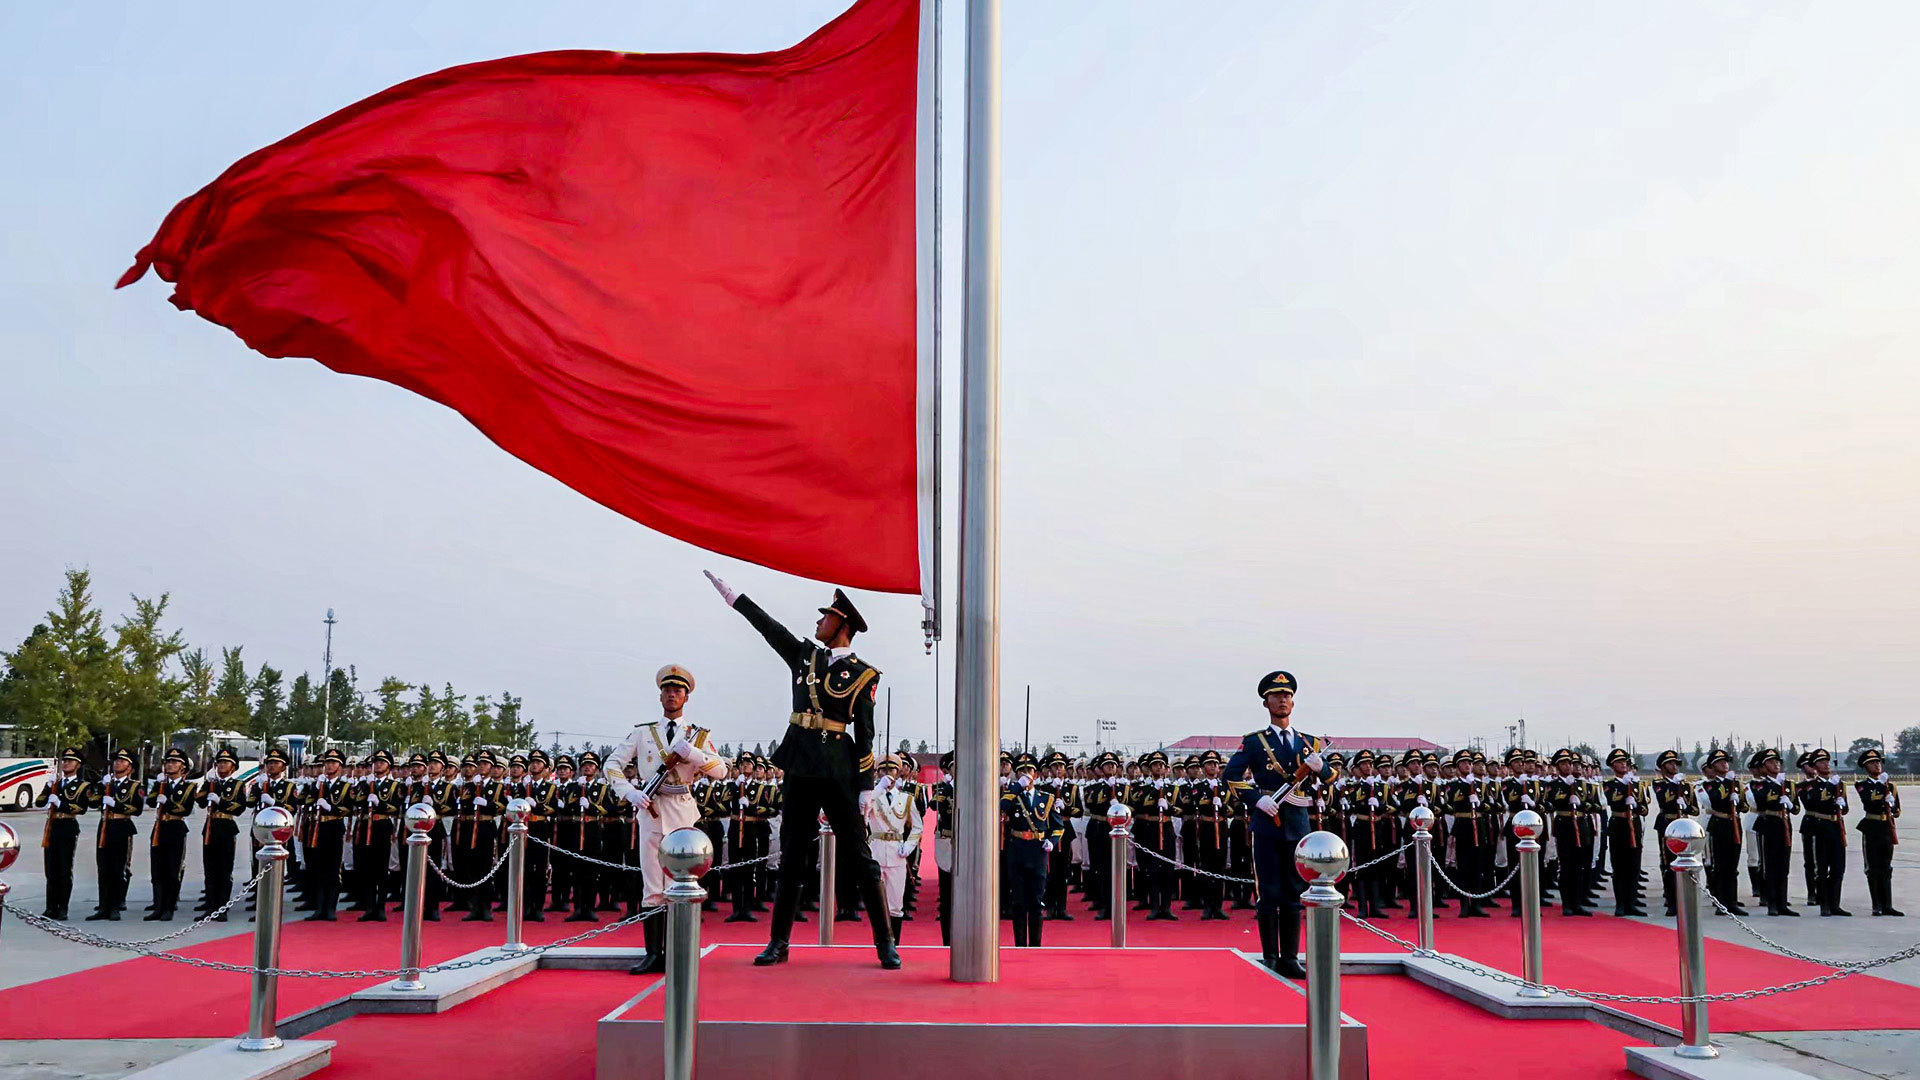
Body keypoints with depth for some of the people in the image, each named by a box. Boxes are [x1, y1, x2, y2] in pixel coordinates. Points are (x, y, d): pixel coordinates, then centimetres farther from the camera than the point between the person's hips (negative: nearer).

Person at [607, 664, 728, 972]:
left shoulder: (697, 736, 11)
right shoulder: (642, 733, 12)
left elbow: (721, 770, -1)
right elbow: (612, 764, 9)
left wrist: (689, 752, -14)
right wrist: (631, 793, -6)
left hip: (683, 814, 0)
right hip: (650, 812, 0)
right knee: (653, 888, 0)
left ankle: (672, 954, 5)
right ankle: (653, 954, 4)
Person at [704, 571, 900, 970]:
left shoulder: (863, 675, 0)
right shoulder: (804, 655, 13)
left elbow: (865, 734, -2)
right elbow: (768, 626, 20)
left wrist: (866, 786, -5)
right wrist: (730, 594, 23)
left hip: (839, 771, -4)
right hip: (800, 768, 4)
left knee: (858, 858, -3)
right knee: (792, 855, 8)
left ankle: (885, 944, 3)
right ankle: (778, 943, 14)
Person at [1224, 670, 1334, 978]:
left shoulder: (1308, 743, 14)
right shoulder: (1254, 742, 4)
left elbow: (1330, 780, 10)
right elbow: (1231, 774, -5)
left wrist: (1319, 766, -12)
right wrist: (1257, 799, -16)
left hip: (1298, 825, 3)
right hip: (1266, 824, -3)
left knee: (1293, 893, 6)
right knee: (1269, 893, -1)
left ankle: (1290, 958, 11)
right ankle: (1270, 958, 7)